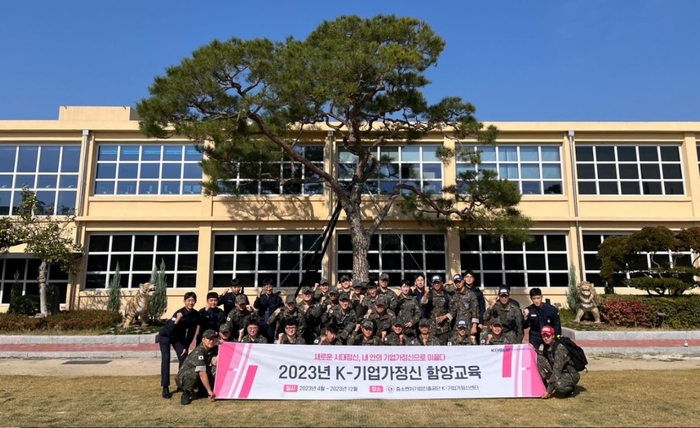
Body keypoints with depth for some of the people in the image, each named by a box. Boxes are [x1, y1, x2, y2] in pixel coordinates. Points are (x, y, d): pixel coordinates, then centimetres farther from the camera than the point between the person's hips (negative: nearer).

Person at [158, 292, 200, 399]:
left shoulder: (196, 315, -16)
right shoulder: (179, 313, -33)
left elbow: (192, 332, -5)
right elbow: (170, 331, -41)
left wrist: (186, 347, -7)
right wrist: (177, 321, -55)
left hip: (179, 337, 5)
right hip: (166, 335, -5)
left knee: (183, 358, -4)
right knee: (166, 358, -16)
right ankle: (165, 388, -12)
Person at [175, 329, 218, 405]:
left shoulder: (211, 350, -3)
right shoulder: (198, 352, -28)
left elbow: (214, 363, -18)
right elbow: (202, 373, -32)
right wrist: (209, 390, -32)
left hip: (197, 380, 6)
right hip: (183, 378, -6)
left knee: (215, 369, -16)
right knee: (196, 371, -37)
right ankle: (186, 392, -13)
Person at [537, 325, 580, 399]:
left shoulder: (560, 348, -27)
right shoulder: (547, 346, -5)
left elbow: (557, 371, -30)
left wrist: (549, 391, -31)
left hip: (570, 374, -7)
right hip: (556, 373, 7)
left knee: (559, 385, -39)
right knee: (539, 358, -12)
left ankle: (571, 388, -3)